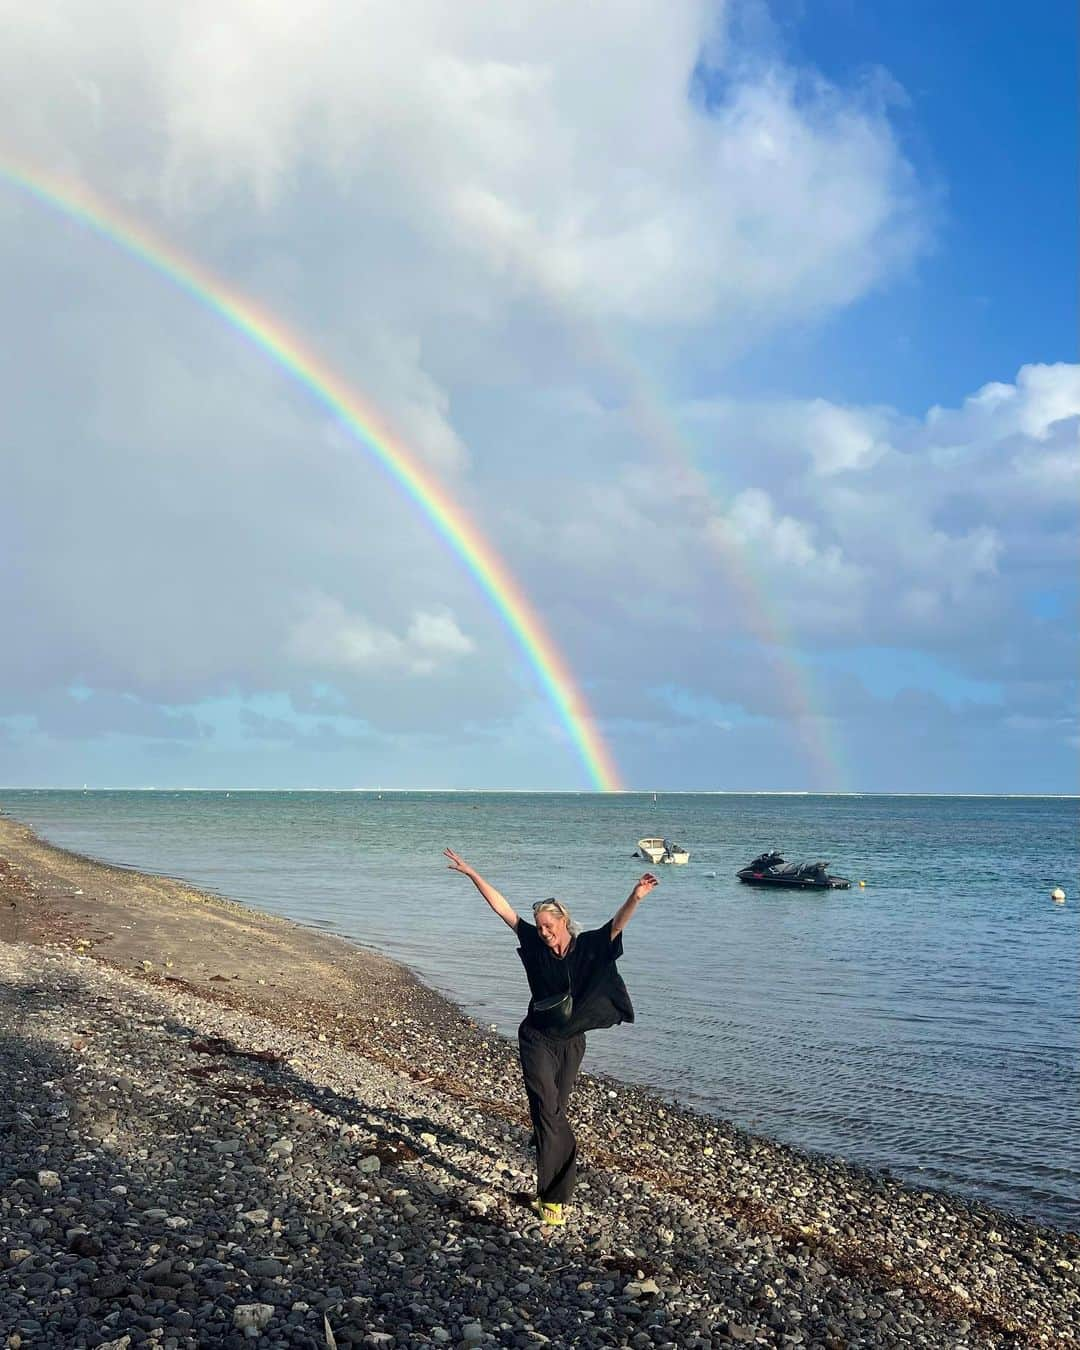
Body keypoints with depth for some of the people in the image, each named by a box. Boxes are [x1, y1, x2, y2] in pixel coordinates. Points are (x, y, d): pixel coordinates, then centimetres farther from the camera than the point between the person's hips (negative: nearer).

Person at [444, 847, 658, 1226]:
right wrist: (471, 874, -9)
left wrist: (636, 897, -44)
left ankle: (551, 1191, 26)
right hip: (537, 1039, -1)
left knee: (553, 1111, 12)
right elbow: (502, 907, -6)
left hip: (570, 1042, 1)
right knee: (549, 1110, -14)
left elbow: (617, 924, -25)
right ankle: (555, 1193, -11)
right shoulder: (535, 944, -6)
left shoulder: (589, 947, -9)